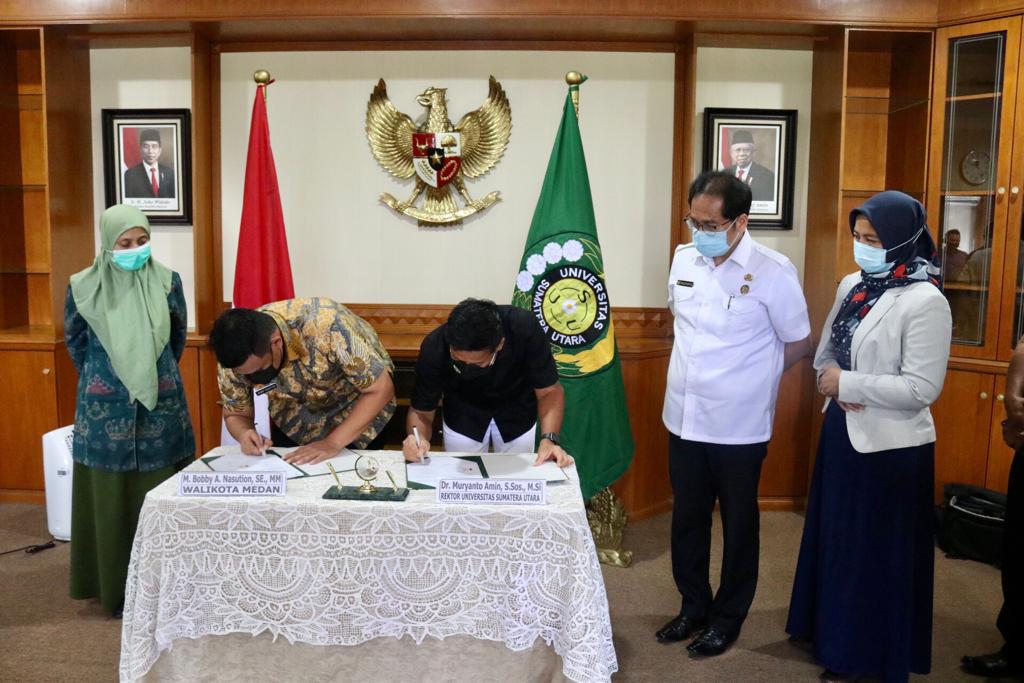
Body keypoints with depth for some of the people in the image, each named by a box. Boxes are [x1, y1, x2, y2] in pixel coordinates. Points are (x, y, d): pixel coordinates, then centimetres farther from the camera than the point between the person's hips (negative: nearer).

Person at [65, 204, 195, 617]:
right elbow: (74, 342, 11)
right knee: (111, 499, 6)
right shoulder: (83, 287, -5)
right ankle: (118, 589, 18)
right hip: (106, 408, 0)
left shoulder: (167, 282, -3)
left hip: (161, 404, 1)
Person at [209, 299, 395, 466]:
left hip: (356, 406, -3)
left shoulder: (325, 325, -39)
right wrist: (245, 435, -30)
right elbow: (236, 414, -8)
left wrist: (332, 443, -37)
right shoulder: (236, 353, -24)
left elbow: (380, 389, -31)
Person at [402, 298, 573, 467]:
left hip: (517, 415, 0)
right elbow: (421, 411, -20)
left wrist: (549, 438, -38)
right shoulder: (434, 348, -32)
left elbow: (548, 391, -23)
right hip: (462, 418, 0)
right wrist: (418, 438, -41)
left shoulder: (523, 328, -35)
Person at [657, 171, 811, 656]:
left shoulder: (773, 272, -15)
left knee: (737, 524, 13)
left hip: (738, 426, -5)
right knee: (687, 518, 17)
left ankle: (728, 617, 31)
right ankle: (694, 606, 36)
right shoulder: (684, 257, 0)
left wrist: (747, 375, 4)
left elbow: (799, 344, -4)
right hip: (683, 418, 5)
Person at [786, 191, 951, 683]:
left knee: (881, 554, 8)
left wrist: (848, 384, -18)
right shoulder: (851, 285, 5)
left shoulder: (925, 301, -17)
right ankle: (838, 642, 39)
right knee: (837, 541, 19)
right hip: (842, 433, 7)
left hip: (890, 446, -7)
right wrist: (836, 390, -9)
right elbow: (825, 352, 11)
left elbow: (923, 388, -22)